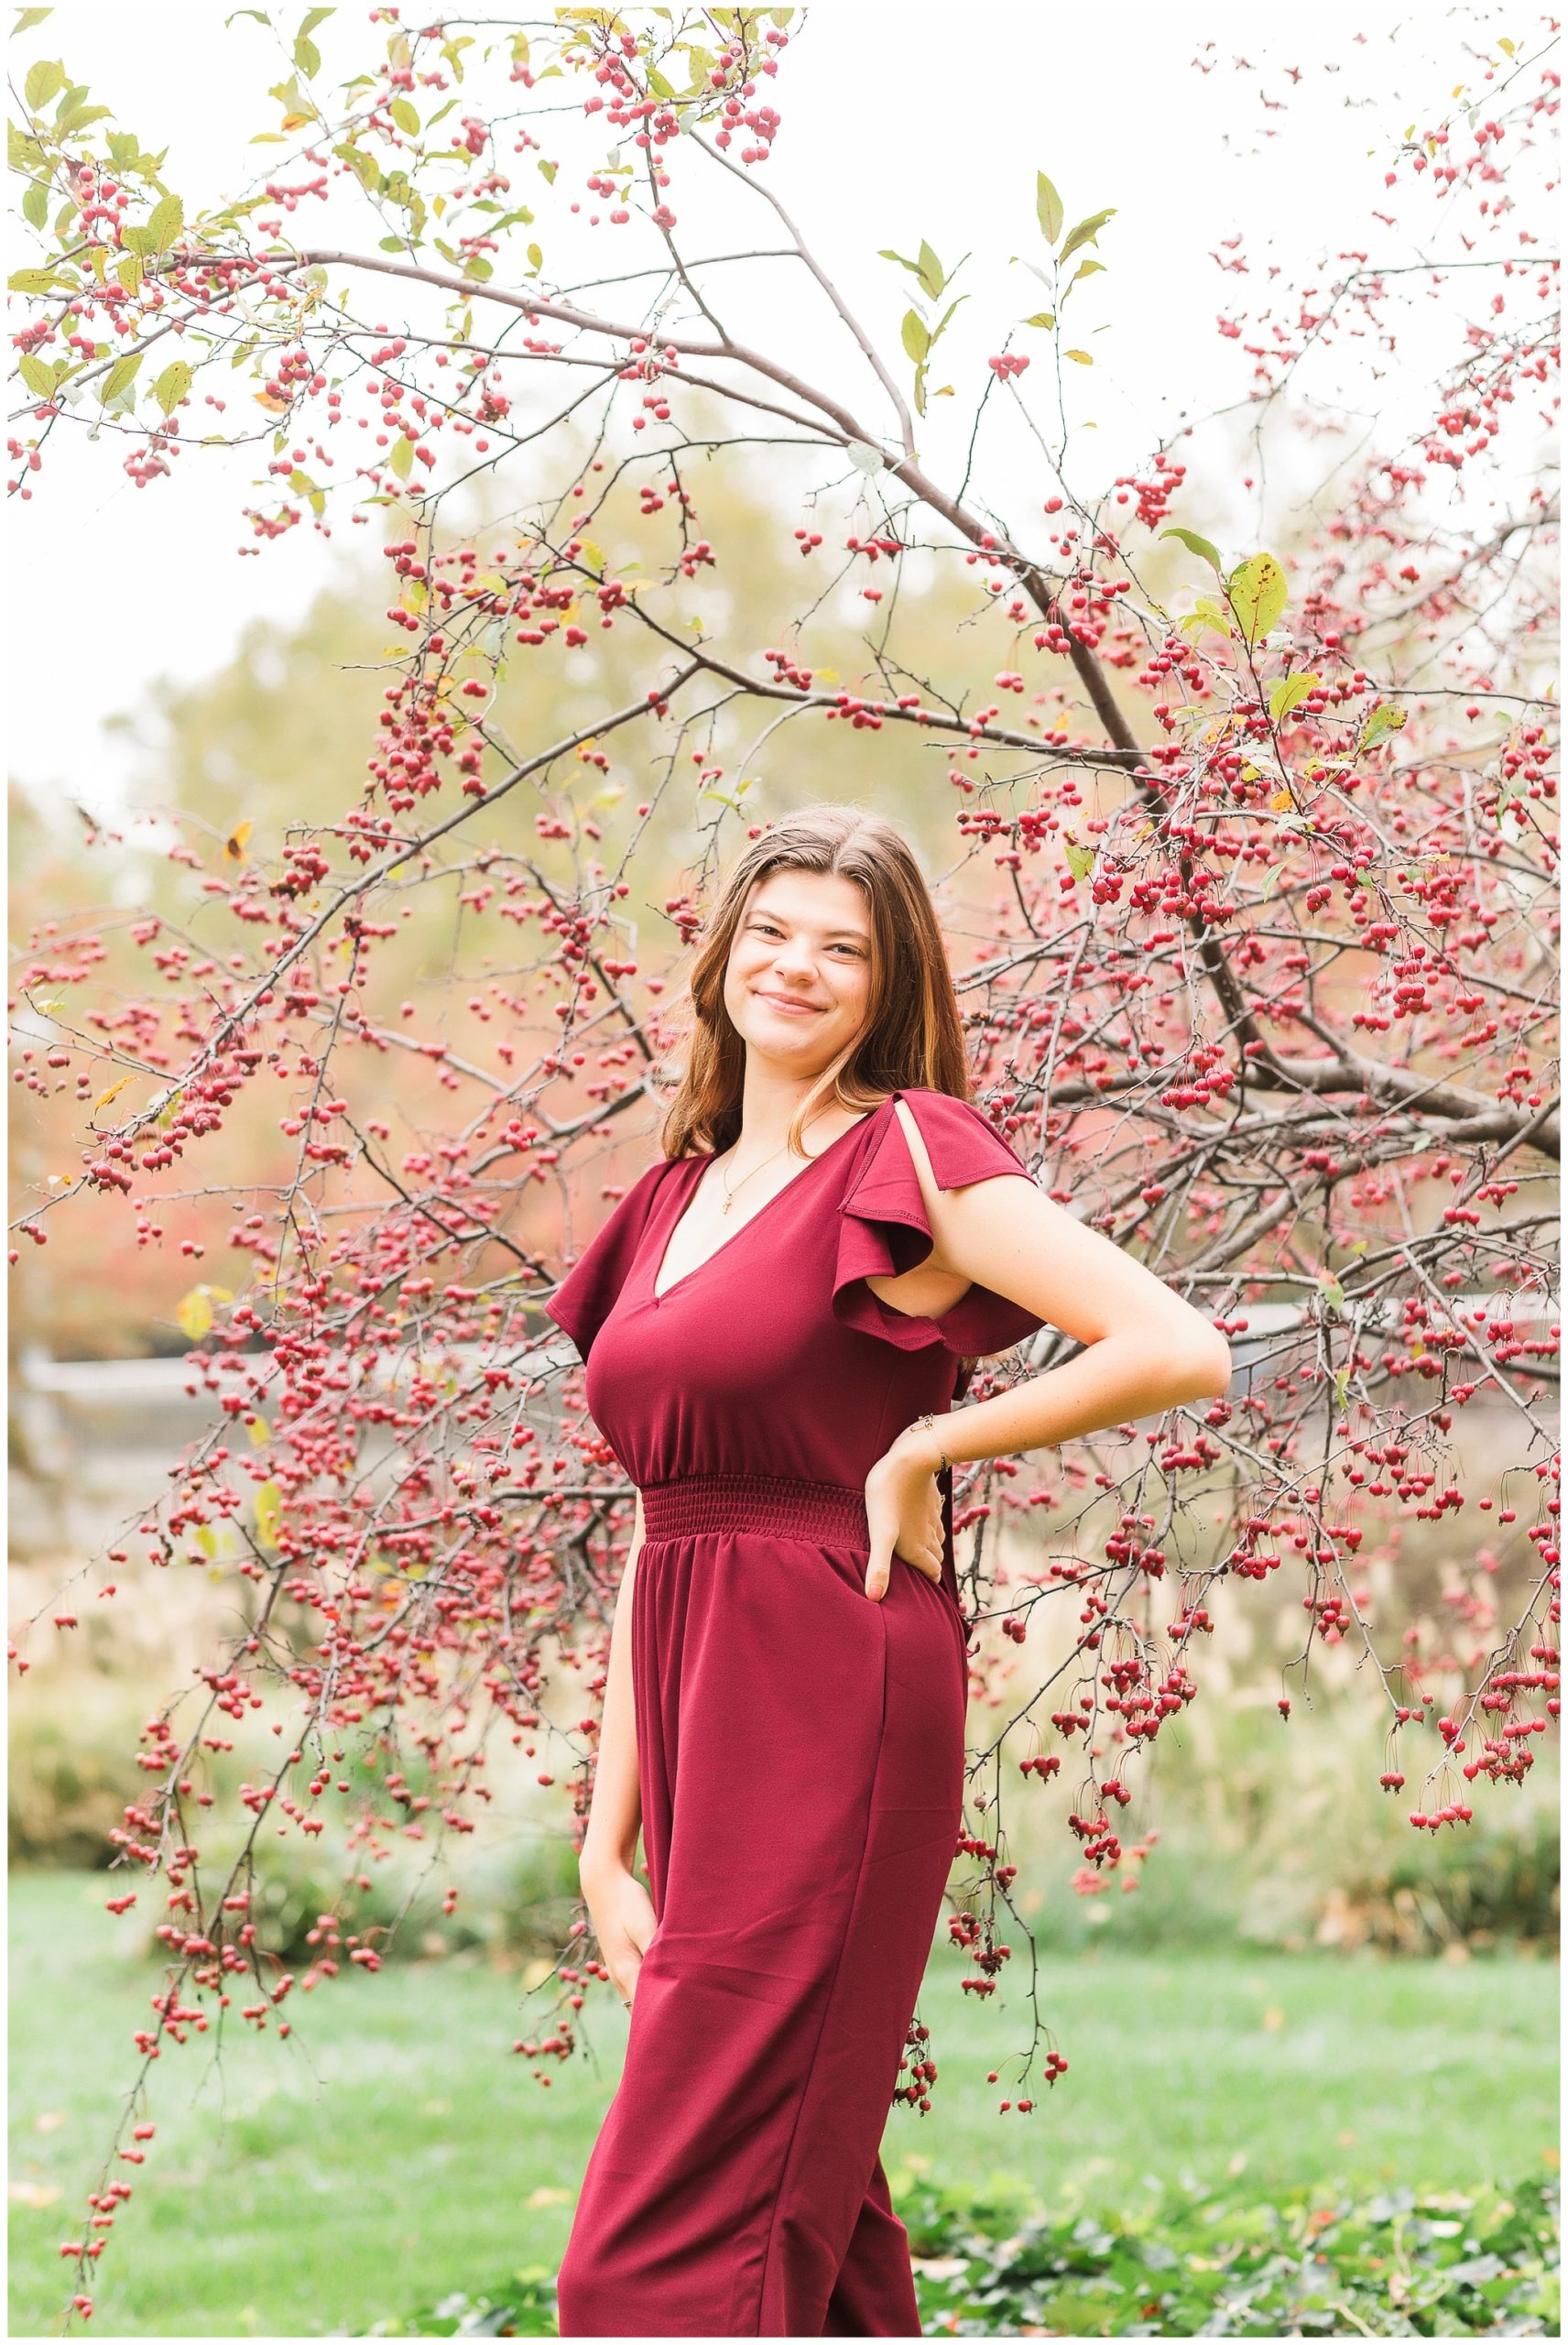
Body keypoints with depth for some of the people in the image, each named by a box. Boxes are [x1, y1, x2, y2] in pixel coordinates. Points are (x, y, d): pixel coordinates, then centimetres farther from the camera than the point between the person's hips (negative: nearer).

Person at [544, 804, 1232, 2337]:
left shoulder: (909, 1156, -4)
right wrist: (606, 1840, 11)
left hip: (833, 1698, -8)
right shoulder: (678, 1197, 17)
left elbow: (1179, 1351, -15)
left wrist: (922, 1449, -9)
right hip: (696, 1697, 8)